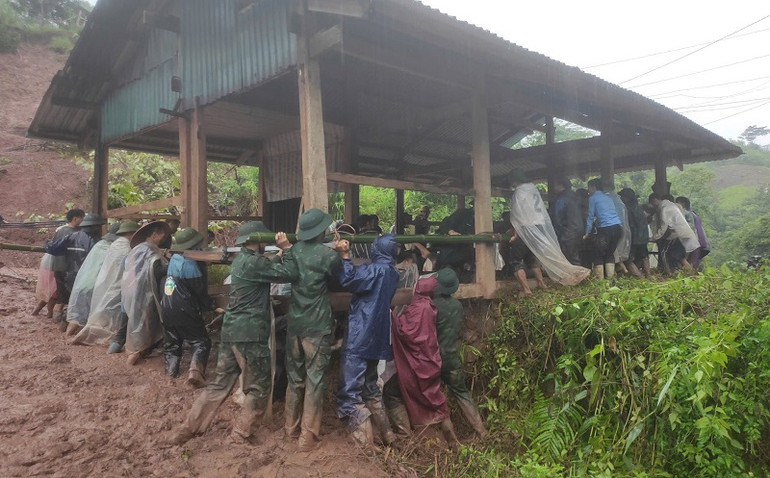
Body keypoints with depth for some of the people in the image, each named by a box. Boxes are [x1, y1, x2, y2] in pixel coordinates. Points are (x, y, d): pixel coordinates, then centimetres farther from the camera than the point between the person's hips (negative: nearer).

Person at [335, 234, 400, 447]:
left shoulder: (377, 270, -14)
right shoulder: (392, 273, 12)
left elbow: (349, 280, -25)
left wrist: (344, 256, -15)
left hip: (359, 339, -9)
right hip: (375, 339, 9)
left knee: (350, 393, -5)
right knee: (370, 387, 24)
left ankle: (364, 442, -6)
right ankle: (385, 434, 30)